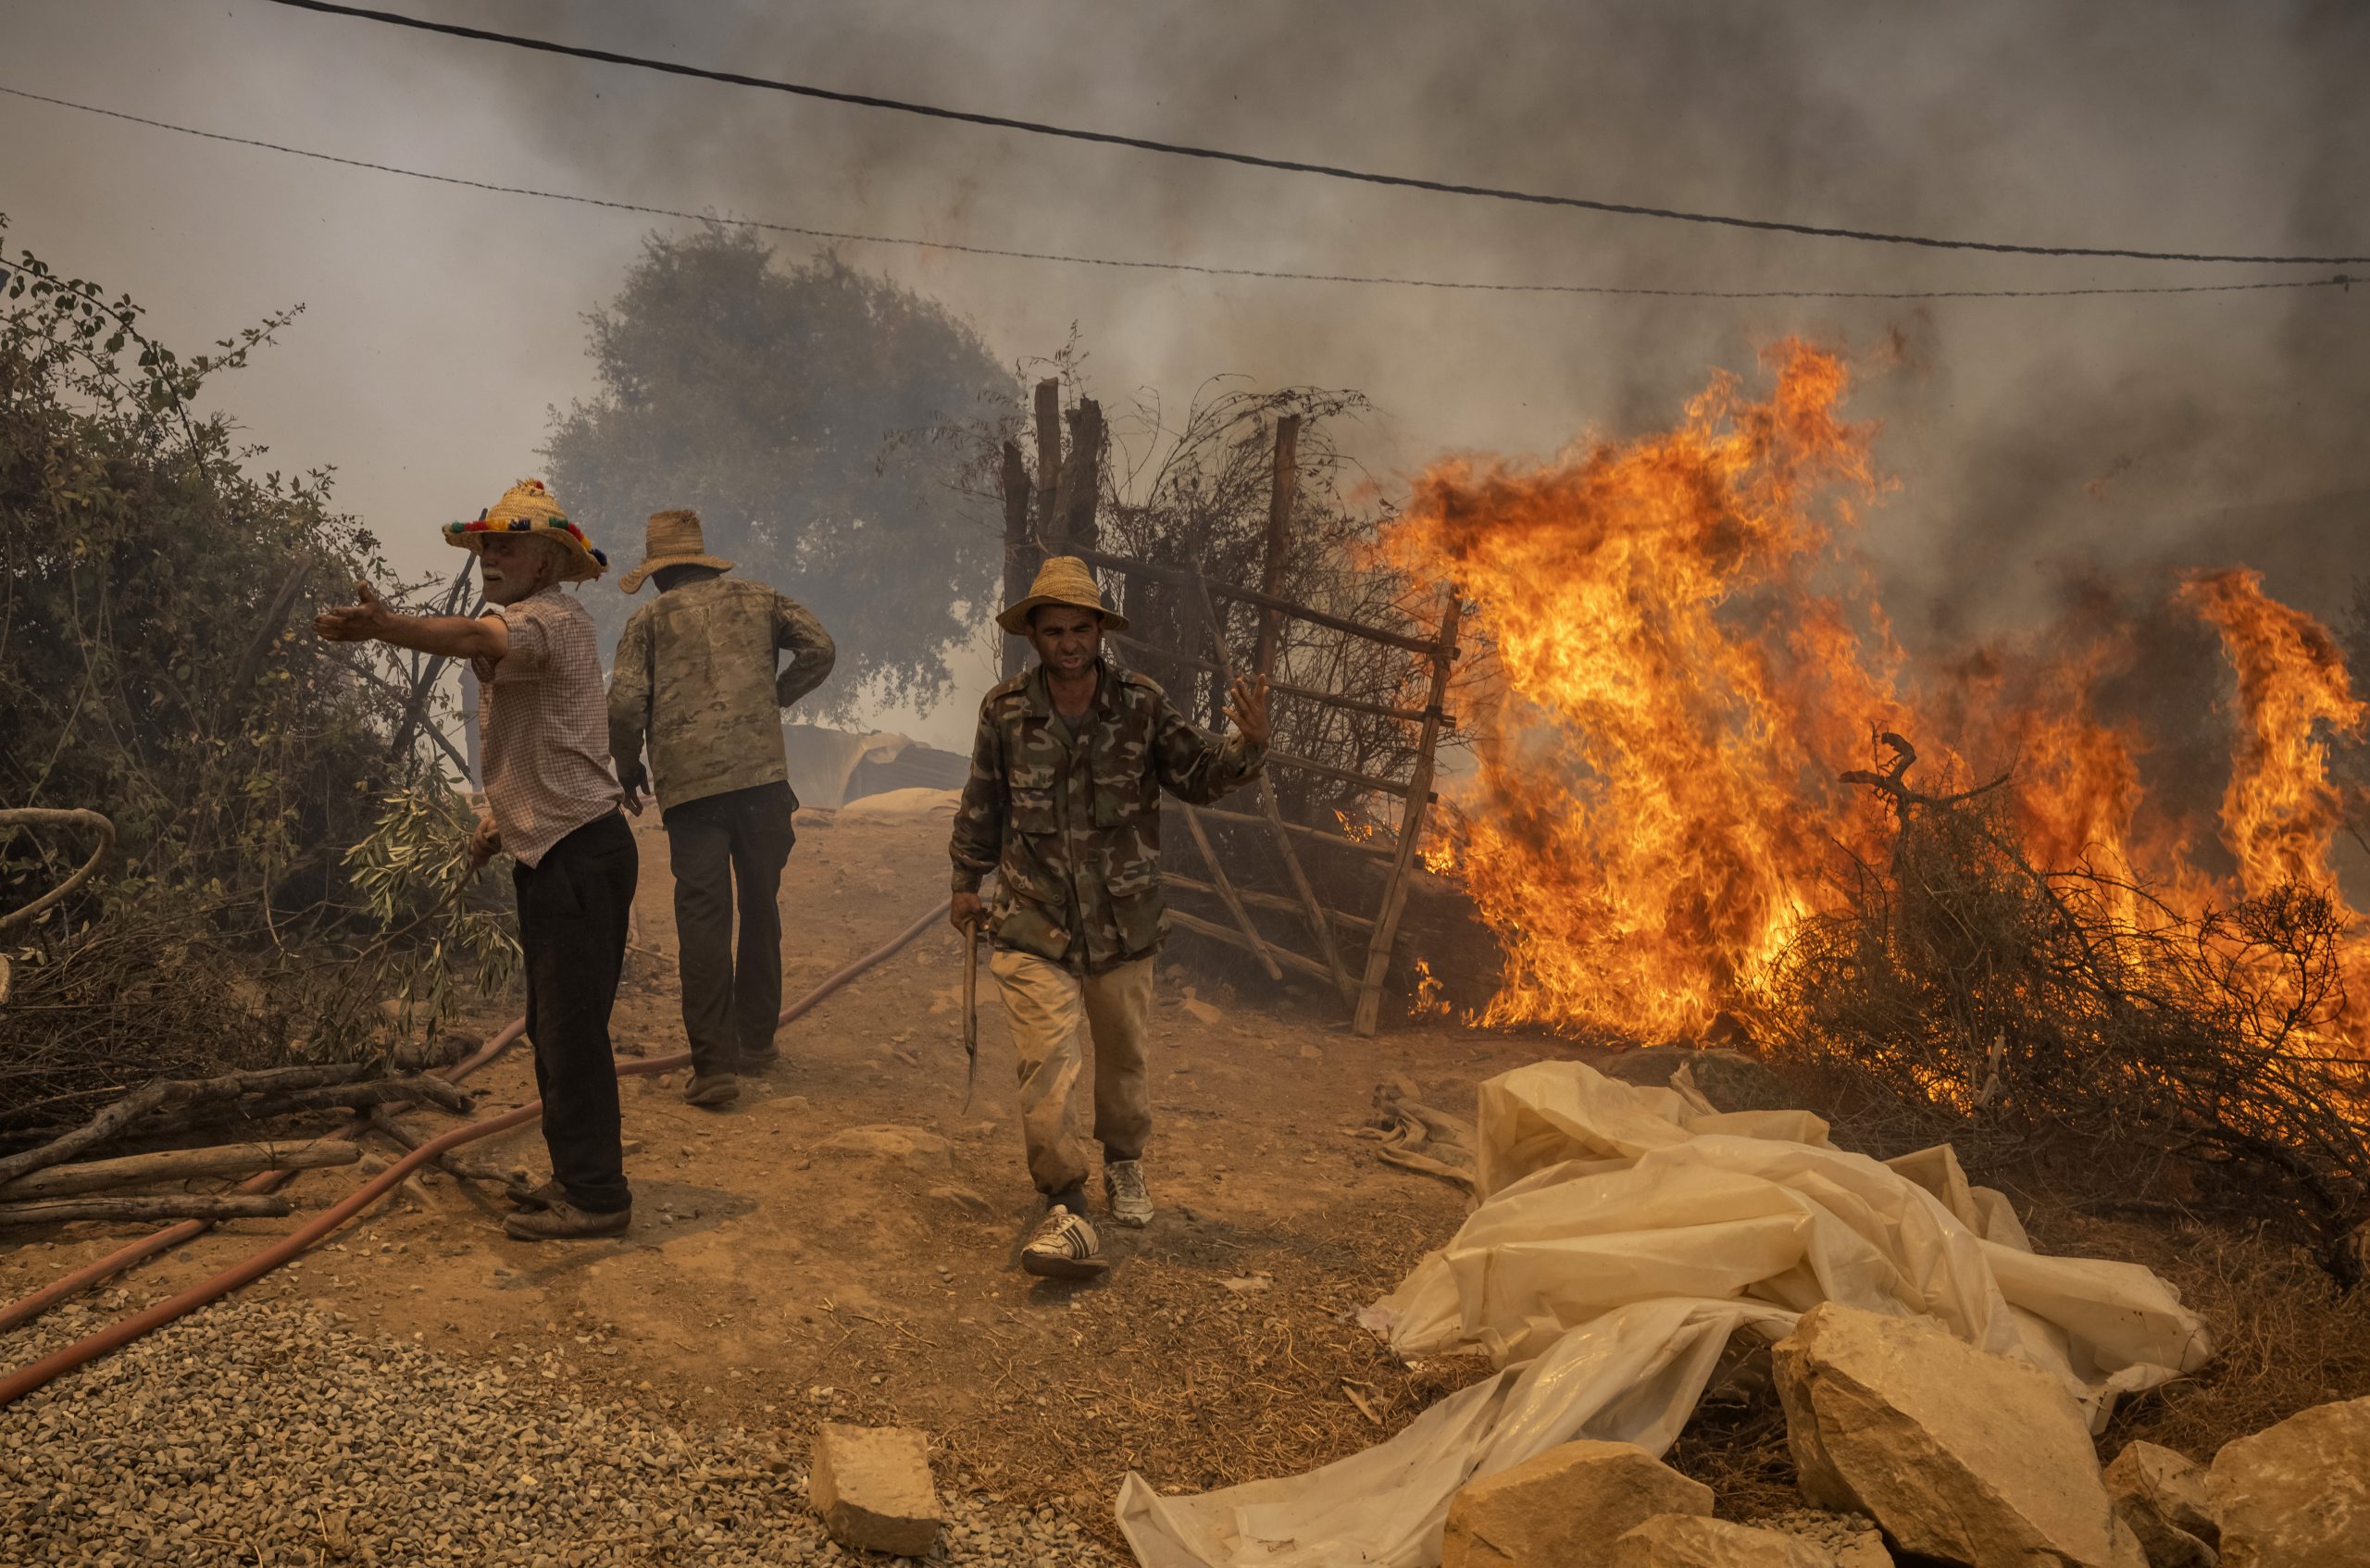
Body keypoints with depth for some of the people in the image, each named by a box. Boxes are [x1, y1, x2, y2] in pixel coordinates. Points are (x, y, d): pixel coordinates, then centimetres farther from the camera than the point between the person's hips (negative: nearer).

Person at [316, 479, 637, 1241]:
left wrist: (385, 625, -54)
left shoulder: (551, 618, -14)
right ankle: (578, 1177, 26)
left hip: (580, 854, -11)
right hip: (550, 855, 11)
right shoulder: (523, 627, 20)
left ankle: (595, 1196, 1)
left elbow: (478, 638, -38)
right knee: (554, 1028, 16)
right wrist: (499, 820, 15)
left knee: (572, 1029, -7)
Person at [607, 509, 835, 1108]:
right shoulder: (757, 599, 15)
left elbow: (624, 704, -2)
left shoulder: (649, 619, 8)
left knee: (703, 919, 0)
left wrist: (628, 768, 14)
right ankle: (755, 1040, 24)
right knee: (760, 908, 15)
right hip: (761, 774, 2)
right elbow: (819, 649, 8)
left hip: (687, 785, -2)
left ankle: (714, 1063, -4)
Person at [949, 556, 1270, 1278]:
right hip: (1035, 921, -1)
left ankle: (1124, 1164, 42)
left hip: (1123, 920, 1)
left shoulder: (1141, 703, -6)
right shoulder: (1005, 710, -5)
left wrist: (1248, 746, -24)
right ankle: (1066, 1211, -7)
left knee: (1125, 1055, 16)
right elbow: (982, 804, 8)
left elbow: (1199, 777, -5)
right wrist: (966, 881, 16)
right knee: (1046, 1063, -13)